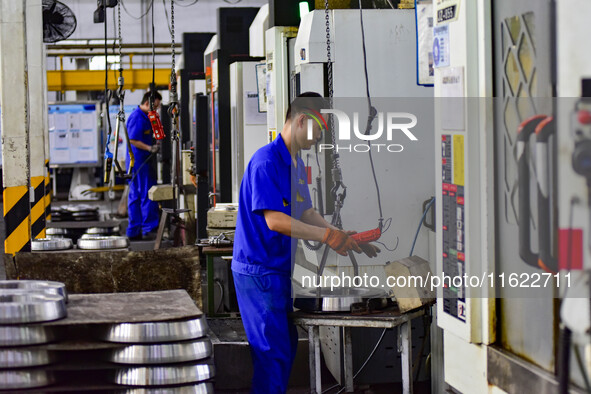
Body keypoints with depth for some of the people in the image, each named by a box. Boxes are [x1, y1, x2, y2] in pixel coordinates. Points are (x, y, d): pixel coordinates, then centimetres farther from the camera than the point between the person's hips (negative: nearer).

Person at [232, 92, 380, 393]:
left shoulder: (297, 164, 12)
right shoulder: (267, 161, -18)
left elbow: (307, 213, 15)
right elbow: (274, 220, -24)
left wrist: (345, 239, 4)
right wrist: (327, 236, -23)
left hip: (280, 267, 10)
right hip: (258, 270, -10)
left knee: (287, 347, 14)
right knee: (273, 353, -7)